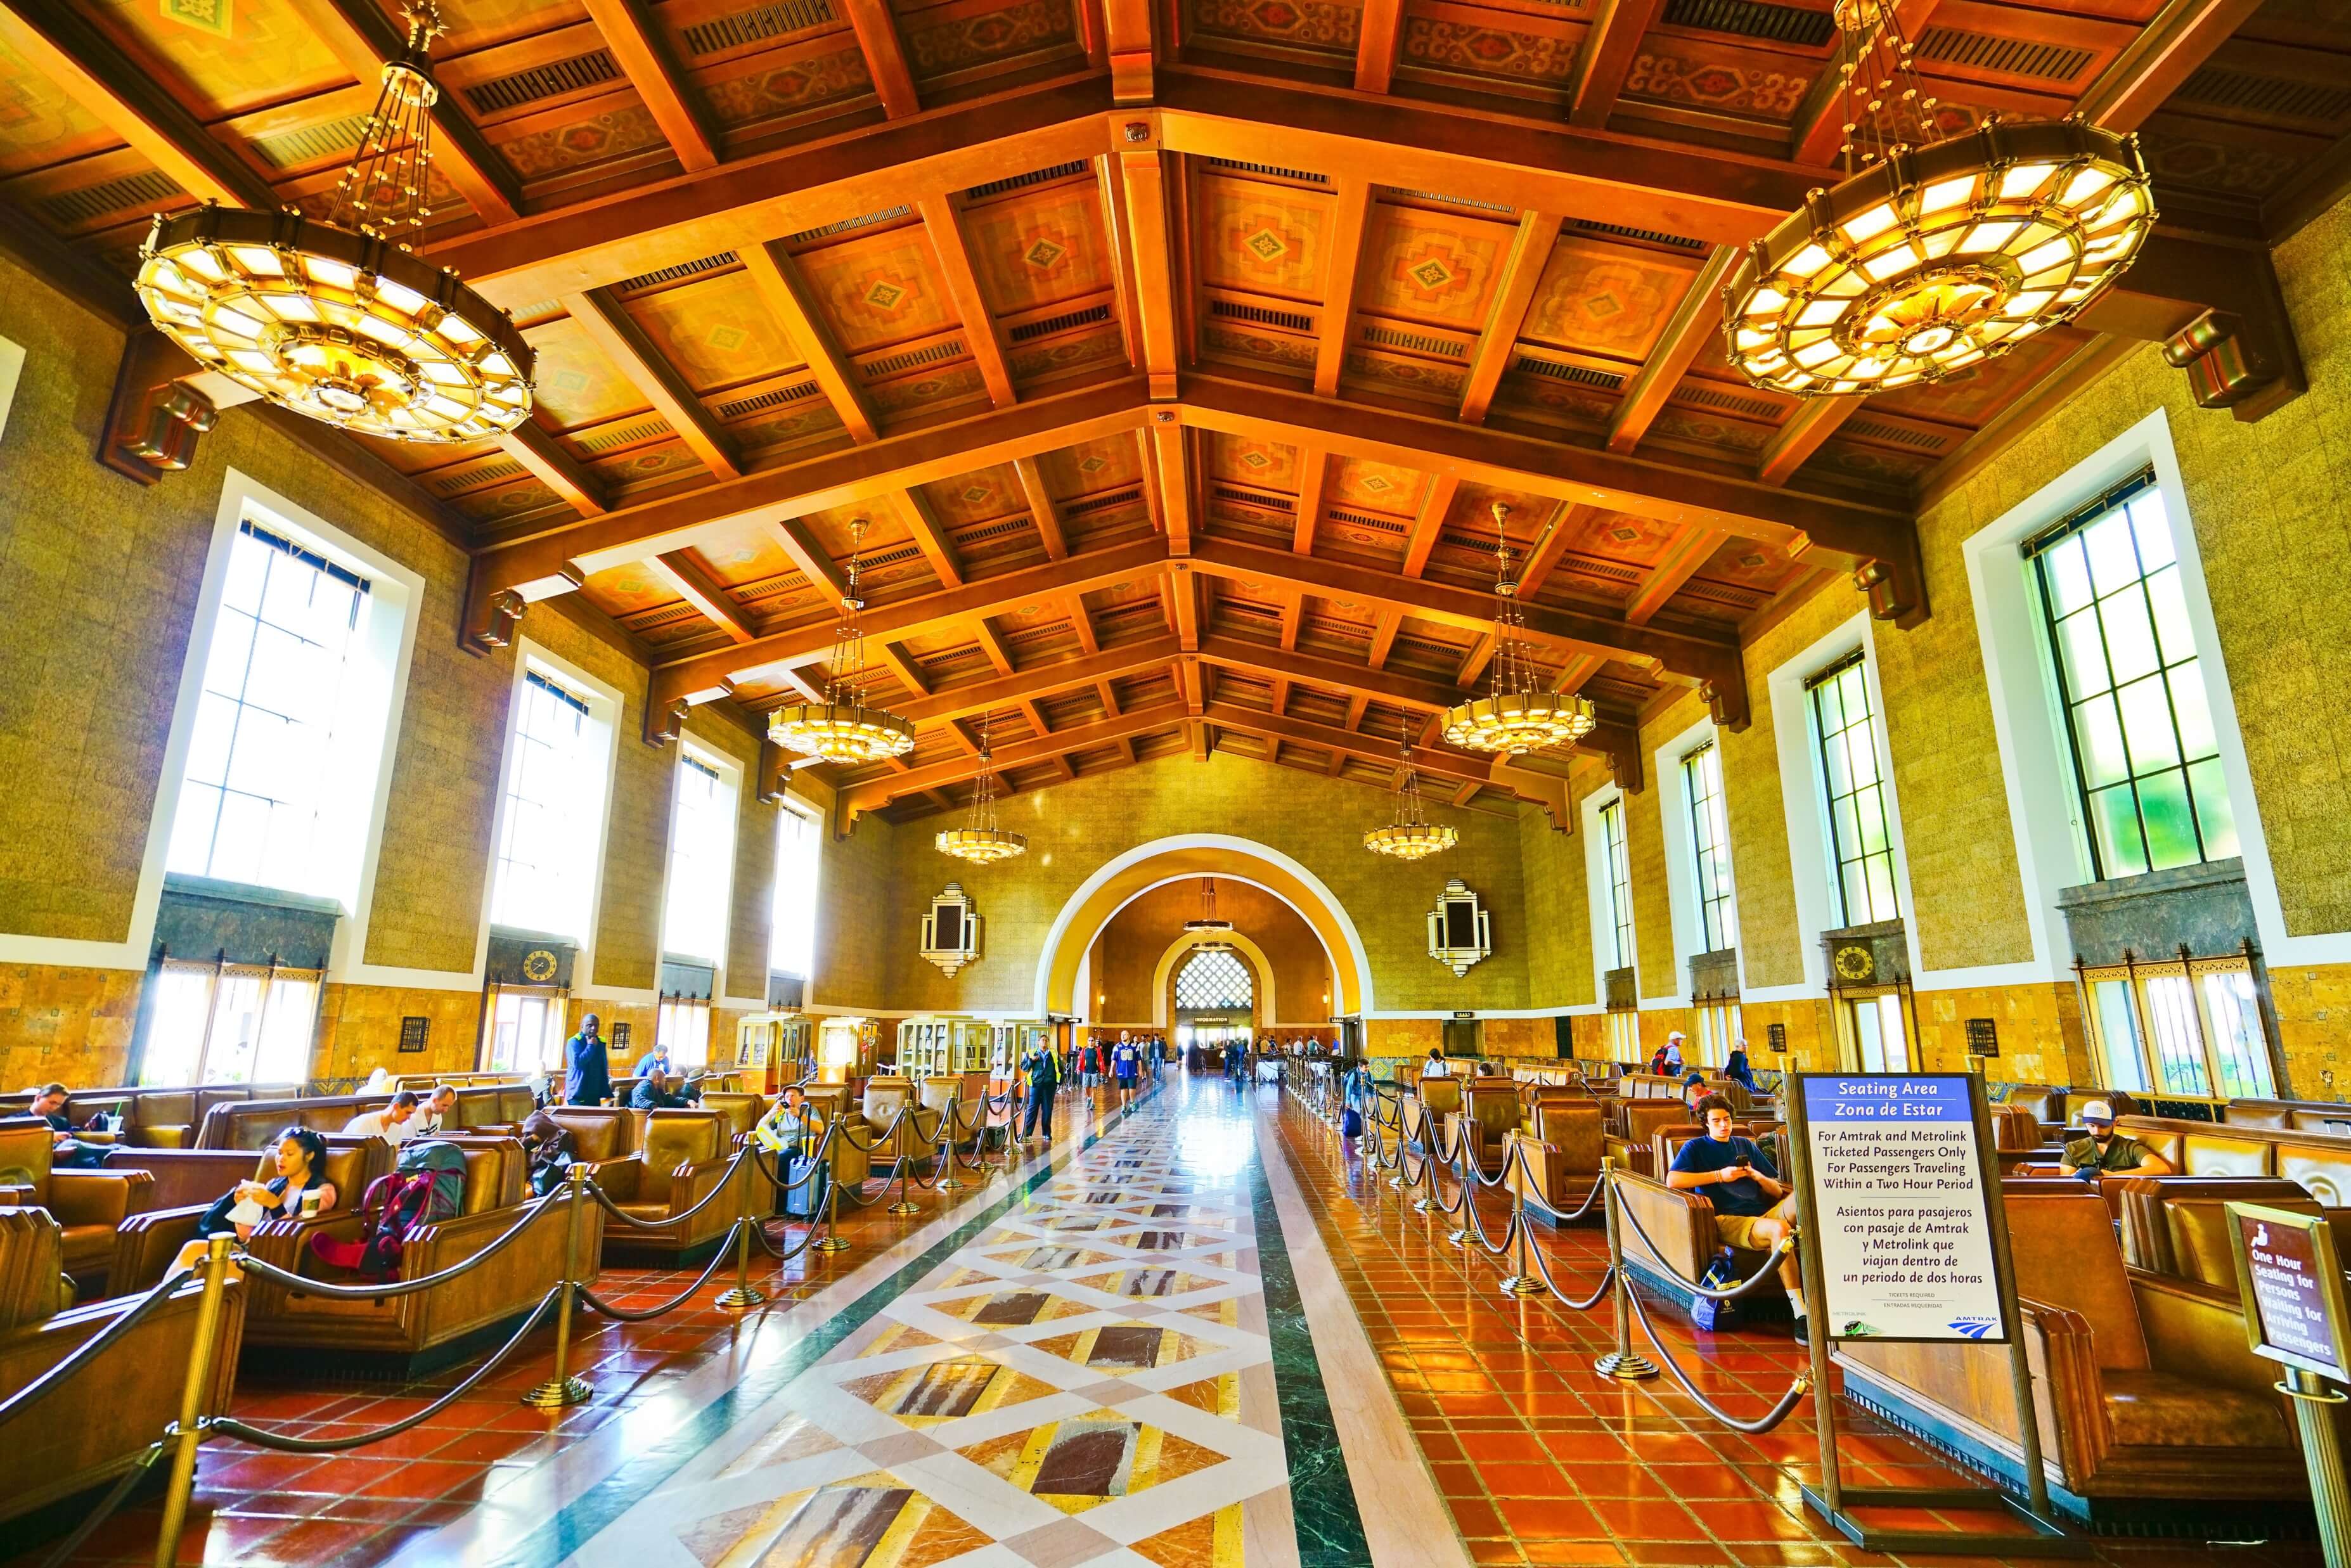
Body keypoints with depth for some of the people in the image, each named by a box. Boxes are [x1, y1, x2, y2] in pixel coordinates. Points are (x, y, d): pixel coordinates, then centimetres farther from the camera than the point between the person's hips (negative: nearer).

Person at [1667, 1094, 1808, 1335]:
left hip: (1763, 1215, 4)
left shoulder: (1746, 1145, 27)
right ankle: (1799, 1313, -34)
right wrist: (1720, 1175, -5)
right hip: (1727, 1221, -4)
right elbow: (1672, 1180, -5)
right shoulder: (1695, 1147, 13)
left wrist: (1758, 1177, 1)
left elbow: (1777, 1191, 24)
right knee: (1779, 1229, -36)